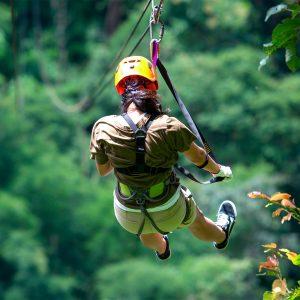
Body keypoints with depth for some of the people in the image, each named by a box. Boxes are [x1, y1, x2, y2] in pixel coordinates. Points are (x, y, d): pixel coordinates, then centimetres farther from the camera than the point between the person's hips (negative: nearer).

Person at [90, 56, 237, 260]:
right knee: (197, 222, 36)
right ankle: (221, 237, 68)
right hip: (169, 211, -1)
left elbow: (102, 170, -5)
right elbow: (197, 157, -7)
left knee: (147, 230, 41)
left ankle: (161, 250, 73)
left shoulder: (103, 129, -23)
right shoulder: (168, 127, -26)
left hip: (129, 219, 1)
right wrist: (219, 170, 14)